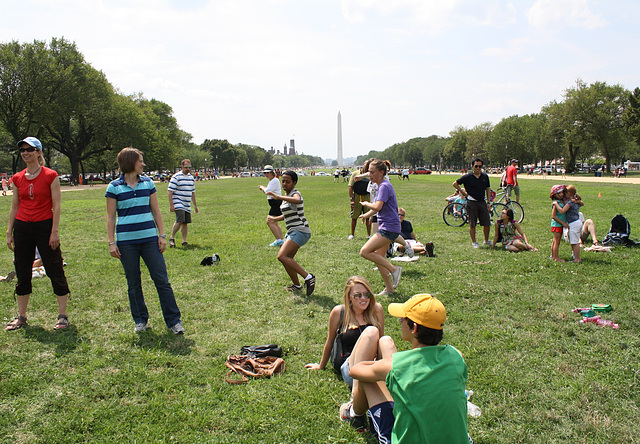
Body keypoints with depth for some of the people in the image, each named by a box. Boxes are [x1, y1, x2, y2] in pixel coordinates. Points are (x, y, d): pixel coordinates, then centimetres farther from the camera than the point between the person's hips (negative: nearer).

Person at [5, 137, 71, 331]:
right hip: (22, 227, 5)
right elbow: (14, 207, 13)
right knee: (22, 273, 11)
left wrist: (55, 231, -12)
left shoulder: (50, 176, -5)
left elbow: (56, 206, -7)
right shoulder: (17, 179, 8)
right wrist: (9, 232, 9)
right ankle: (21, 316, 23)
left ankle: (62, 316, 9)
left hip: (44, 227, -5)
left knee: (55, 271, 0)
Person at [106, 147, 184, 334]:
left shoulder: (148, 183, 8)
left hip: (149, 238, 2)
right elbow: (111, 217, 2)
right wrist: (112, 243, -4)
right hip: (126, 241, -1)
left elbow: (156, 211, 11)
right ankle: (140, 320, 23)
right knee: (133, 283, 8)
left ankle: (173, 320, 7)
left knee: (162, 280, -1)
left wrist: (162, 235, 4)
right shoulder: (114, 187, 0)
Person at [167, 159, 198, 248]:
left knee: (186, 222, 4)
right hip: (178, 203, -6)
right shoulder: (176, 177, -6)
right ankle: (172, 237, -1)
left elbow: (193, 192, 23)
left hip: (187, 205, 6)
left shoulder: (191, 177, 15)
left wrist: (195, 205, 21)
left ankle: (184, 240, 12)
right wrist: (171, 205, -14)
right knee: (180, 220, -19)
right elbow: (170, 191, -8)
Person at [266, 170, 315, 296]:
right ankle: (297, 285, 30)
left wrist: (278, 196, -40)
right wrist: (275, 218, 27)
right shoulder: (286, 196, 16)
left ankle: (308, 277, -20)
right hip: (292, 231, 10)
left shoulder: (295, 193, -12)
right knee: (287, 259, 14)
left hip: (300, 231, -10)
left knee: (282, 256, -23)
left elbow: (297, 200, -40)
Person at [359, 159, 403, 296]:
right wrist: (367, 215, 20)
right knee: (379, 258, 13)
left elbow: (377, 207, -27)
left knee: (365, 252, -16)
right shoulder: (381, 186, 15)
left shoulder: (384, 186, -16)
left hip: (389, 228, -10)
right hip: (385, 227, 10)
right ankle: (389, 289, 21)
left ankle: (394, 269, -7)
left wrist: (365, 204, -9)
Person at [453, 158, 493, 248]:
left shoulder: (485, 176, 7)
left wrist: (488, 202, 9)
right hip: (471, 203, -3)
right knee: (472, 224, 1)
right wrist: (463, 192, -1)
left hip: (482, 202, 3)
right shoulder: (468, 177, -4)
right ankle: (474, 242, 13)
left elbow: (488, 189, 15)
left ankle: (486, 240, 23)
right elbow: (455, 184, 2)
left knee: (487, 223, 3)